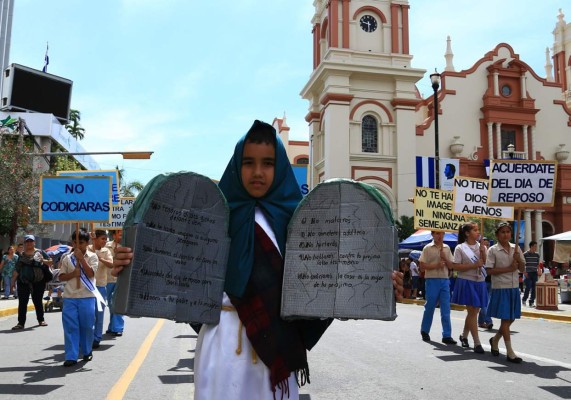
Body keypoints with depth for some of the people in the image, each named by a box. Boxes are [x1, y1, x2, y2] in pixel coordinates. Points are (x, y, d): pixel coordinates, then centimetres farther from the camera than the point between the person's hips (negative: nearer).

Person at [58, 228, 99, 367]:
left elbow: (91, 274, -11)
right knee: (70, 326, -1)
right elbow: (61, 277, 7)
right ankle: (71, 356, 3)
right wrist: (73, 274, -12)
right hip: (69, 297, 2)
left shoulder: (92, 257, 1)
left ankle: (87, 351, 23)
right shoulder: (67, 258, 8)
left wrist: (81, 258, -14)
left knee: (87, 326, 6)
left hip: (87, 296, -2)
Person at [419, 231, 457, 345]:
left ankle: (447, 335, 4)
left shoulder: (447, 248, 10)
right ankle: (424, 331, 24)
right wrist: (436, 265, -16)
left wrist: (445, 258, -7)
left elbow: (451, 266, 10)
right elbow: (422, 267, -5)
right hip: (432, 281, -3)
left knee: (446, 309, 1)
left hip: (445, 281, 4)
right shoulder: (427, 248, -2)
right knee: (429, 307, 6)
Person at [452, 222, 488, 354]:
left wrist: (483, 253, -9)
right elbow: (456, 267, -11)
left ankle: (464, 335, 31)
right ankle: (477, 343, -3)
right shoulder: (460, 248, -5)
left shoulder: (482, 247, 10)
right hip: (467, 282, -5)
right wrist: (474, 265, -17)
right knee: (472, 311, -6)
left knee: (473, 311, 11)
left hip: (480, 282, 5)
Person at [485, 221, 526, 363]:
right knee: (505, 318, -3)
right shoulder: (493, 250, -6)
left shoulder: (516, 248, 8)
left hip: (514, 288, 5)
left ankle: (495, 340, 34)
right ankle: (509, 352, 3)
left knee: (511, 318, 12)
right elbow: (489, 270, -11)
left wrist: (518, 259, -10)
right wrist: (508, 269, -16)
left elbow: (522, 268, 10)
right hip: (500, 288, -5)